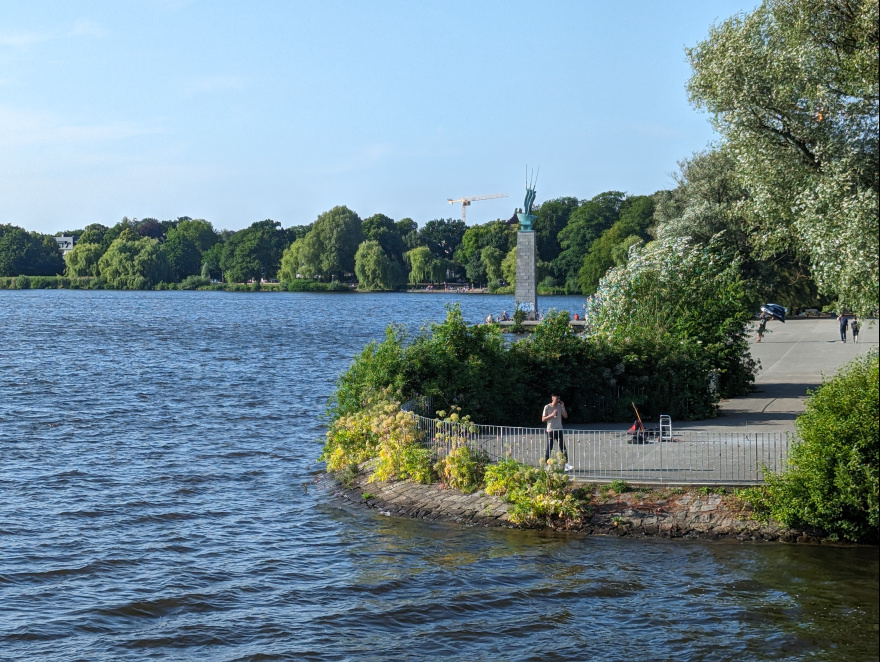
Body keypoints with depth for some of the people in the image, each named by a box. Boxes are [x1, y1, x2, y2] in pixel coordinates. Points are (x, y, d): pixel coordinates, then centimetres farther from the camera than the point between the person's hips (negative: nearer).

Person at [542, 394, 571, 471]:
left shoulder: (560, 406, 7)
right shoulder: (547, 407, -4)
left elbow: (565, 416, 5)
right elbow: (543, 419, -5)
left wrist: (563, 407, -6)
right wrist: (552, 415, -18)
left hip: (559, 430, 4)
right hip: (550, 430, -3)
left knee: (563, 448, -3)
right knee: (549, 449, 1)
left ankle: (566, 464, -6)